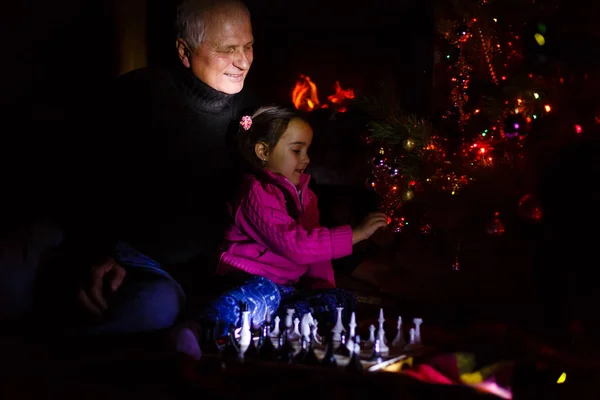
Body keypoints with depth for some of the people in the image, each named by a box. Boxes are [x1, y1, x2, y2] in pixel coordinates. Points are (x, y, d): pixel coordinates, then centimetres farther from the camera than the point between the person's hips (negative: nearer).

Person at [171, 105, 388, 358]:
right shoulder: (259, 192, -10)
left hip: (289, 287, 8)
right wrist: (355, 234, -22)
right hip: (251, 280, -8)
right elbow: (293, 244, -24)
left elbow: (315, 248, 22)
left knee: (342, 300, -12)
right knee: (265, 294, -39)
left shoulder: (304, 195, 18)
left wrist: (323, 286, 2)